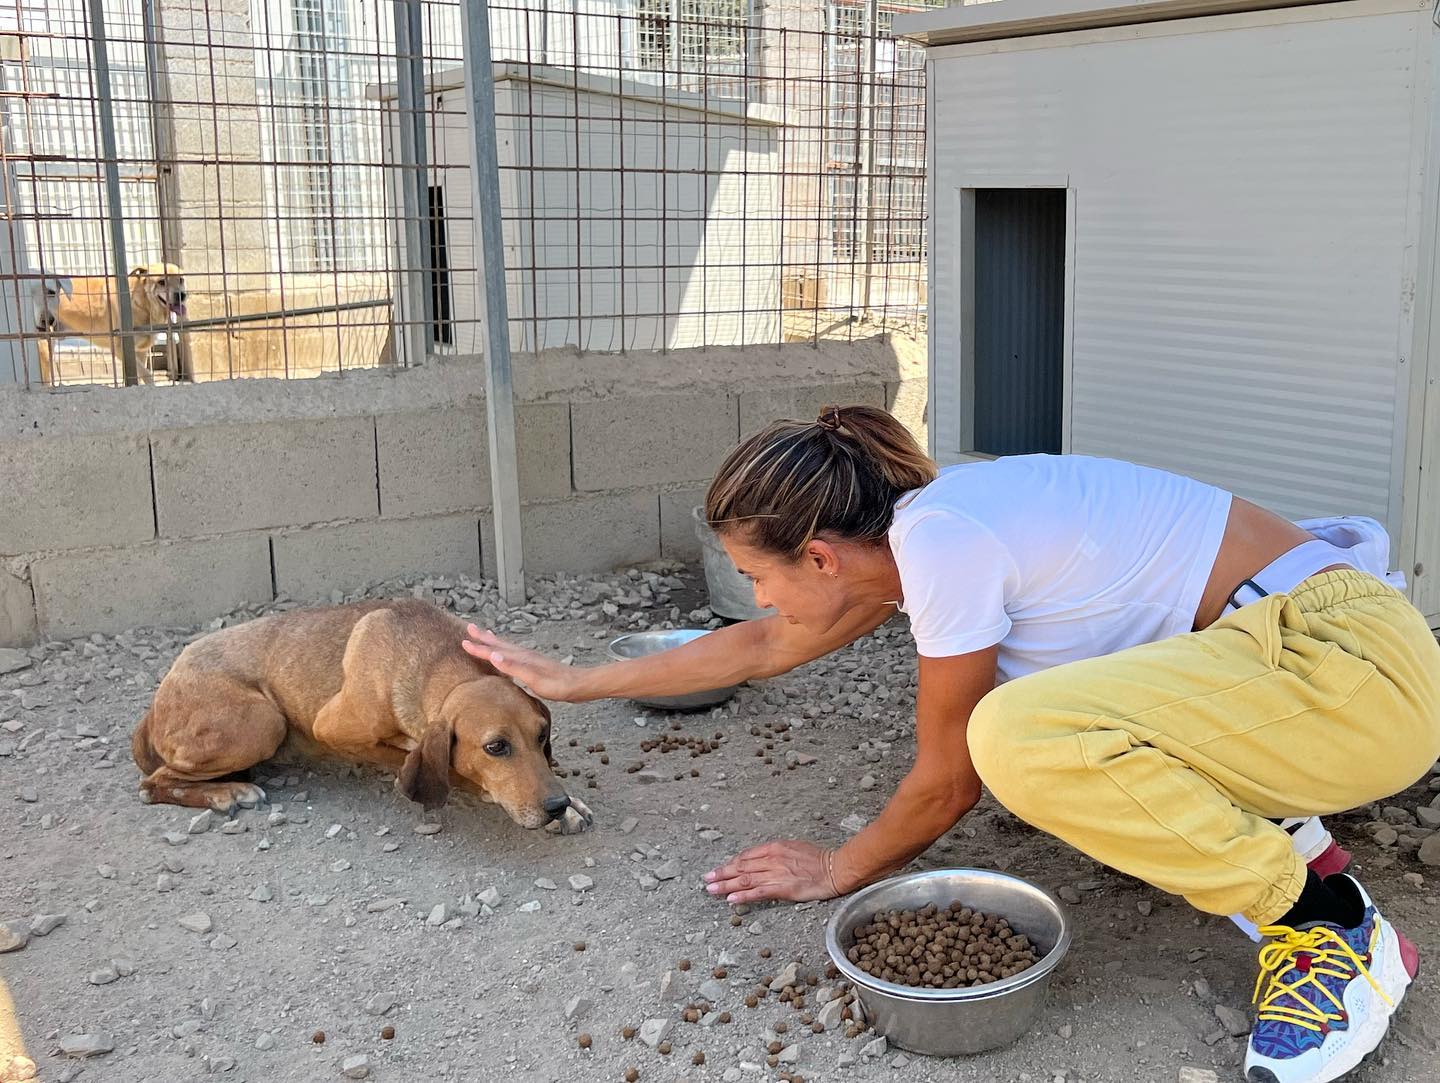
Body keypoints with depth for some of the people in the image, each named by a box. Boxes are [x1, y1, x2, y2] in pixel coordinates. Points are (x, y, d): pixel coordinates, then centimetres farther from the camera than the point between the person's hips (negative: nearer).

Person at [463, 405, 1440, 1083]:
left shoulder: (942, 540, -21)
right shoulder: (912, 527, 5)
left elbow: (947, 784, -10)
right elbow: (761, 648, 19)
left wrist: (840, 871, 8)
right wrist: (572, 683, 25)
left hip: (1353, 665, -9)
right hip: (1269, 640, 9)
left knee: (1015, 738, -31)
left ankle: (1329, 928, -13)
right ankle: (1240, 832, 11)